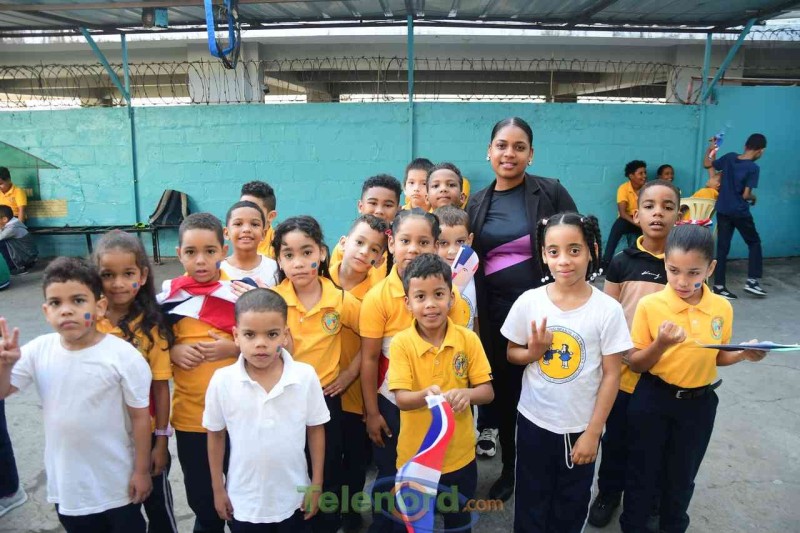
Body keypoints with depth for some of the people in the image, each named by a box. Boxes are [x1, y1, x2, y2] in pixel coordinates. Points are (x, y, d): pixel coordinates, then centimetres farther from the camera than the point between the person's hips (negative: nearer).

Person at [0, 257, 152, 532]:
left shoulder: (123, 356, -22)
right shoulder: (38, 350, -9)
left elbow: (140, 416, -15)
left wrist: (141, 470, -9)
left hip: (117, 481, -4)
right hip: (66, 481, 5)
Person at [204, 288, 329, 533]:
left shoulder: (305, 376, -15)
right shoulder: (222, 381, -15)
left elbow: (316, 430, -4)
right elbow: (216, 435, -1)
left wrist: (316, 485, 0)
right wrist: (218, 489, 4)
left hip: (293, 498, 0)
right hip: (243, 501, 0)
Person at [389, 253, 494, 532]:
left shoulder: (468, 339, -10)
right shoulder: (401, 343, -14)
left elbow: (487, 391, -8)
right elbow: (401, 399, -20)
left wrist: (466, 394, -30)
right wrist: (426, 395, -41)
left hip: (460, 455, 2)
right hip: (414, 457, -1)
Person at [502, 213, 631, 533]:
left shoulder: (608, 309, -15)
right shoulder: (529, 302, -11)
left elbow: (611, 375, -9)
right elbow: (511, 353, 3)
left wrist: (593, 432, -8)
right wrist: (532, 352, -19)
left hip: (580, 427, -1)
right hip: (533, 422, 1)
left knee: (571, 507, 18)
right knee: (531, 502, 19)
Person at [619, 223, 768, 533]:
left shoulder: (722, 308, -6)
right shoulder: (649, 305, -16)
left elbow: (717, 357, 8)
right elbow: (636, 365, -11)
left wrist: (743, 354, -11)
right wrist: (661, 344, -28)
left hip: (699, 403, 3)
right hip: (653, 400, -2)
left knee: (682, 474, 20)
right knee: (643, 471, 11)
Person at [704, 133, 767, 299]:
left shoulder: (729, 157, -1)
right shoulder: (753, 168, -15)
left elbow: (707, 164, 13)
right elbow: (746, 195, -16)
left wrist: (710, 150, 30)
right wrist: (753, 198, 6)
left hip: (722, 210, 5)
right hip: (740, 212, -5)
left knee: (722, 247, 7)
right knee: (754, 243, 15)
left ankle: (719, 286, 7)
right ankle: (752, 281, 12)